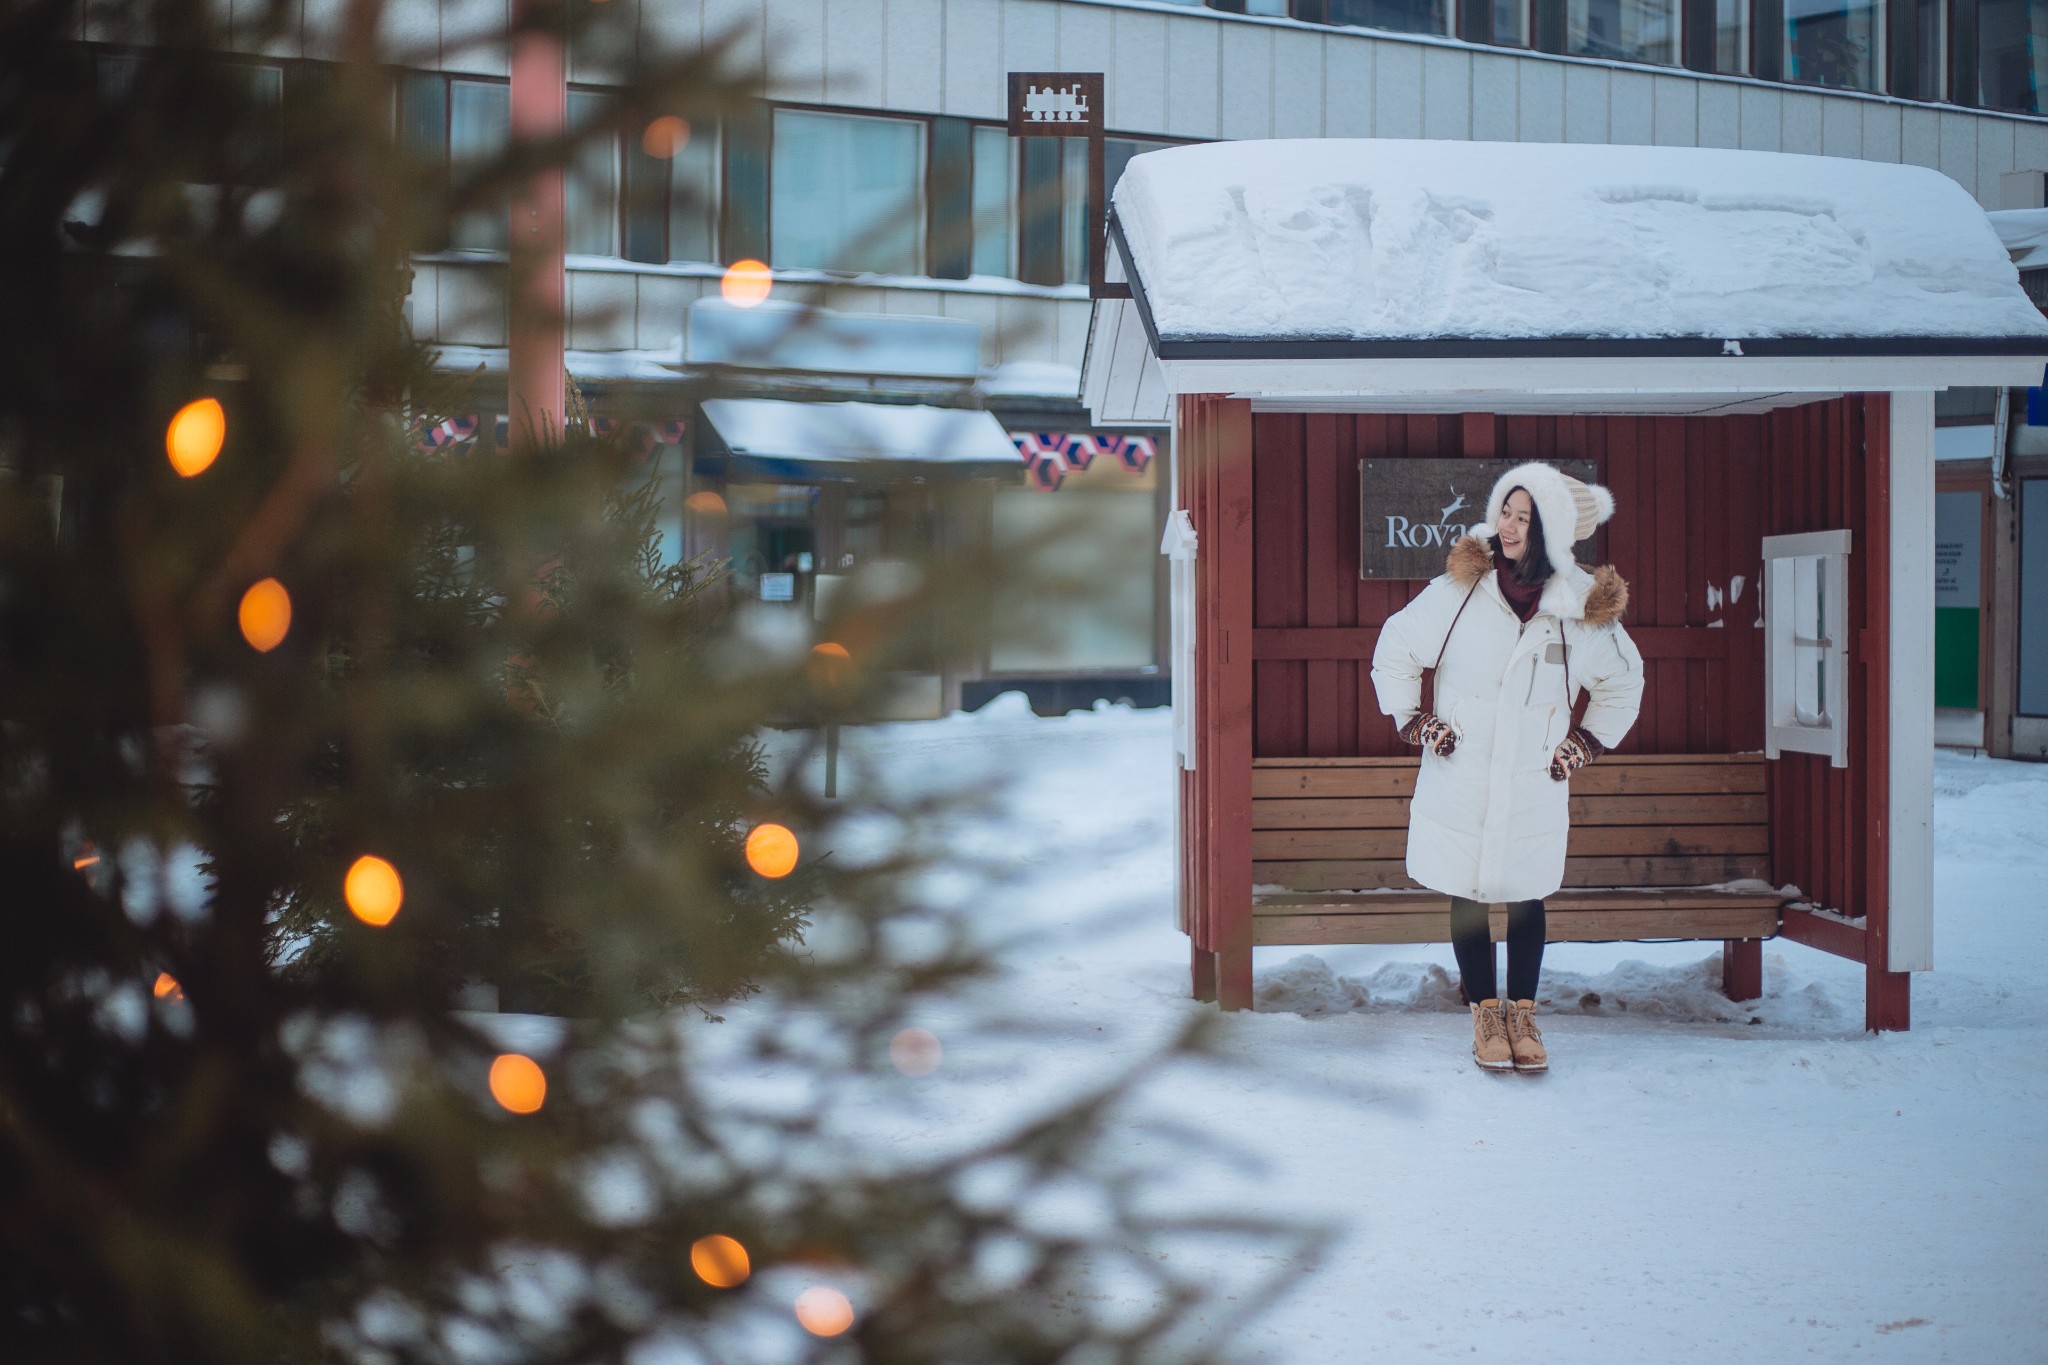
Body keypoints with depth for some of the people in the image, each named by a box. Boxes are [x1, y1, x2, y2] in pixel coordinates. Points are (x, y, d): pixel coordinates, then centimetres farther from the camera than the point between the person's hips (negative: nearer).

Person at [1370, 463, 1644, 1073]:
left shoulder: (1581, 608, -3)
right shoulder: (1459, 590, -7)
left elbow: (1623, 680, 16)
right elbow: (1394, 650, 6)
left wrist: (1585, 743, 10)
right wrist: (1417, 722, 2)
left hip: (1534, 790, 1)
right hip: (1459, 786, 0)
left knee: (1526, 901, 6)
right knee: (1467, 898, 5)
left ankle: (1522, 1014, 20)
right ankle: (1485, 1013, 17)